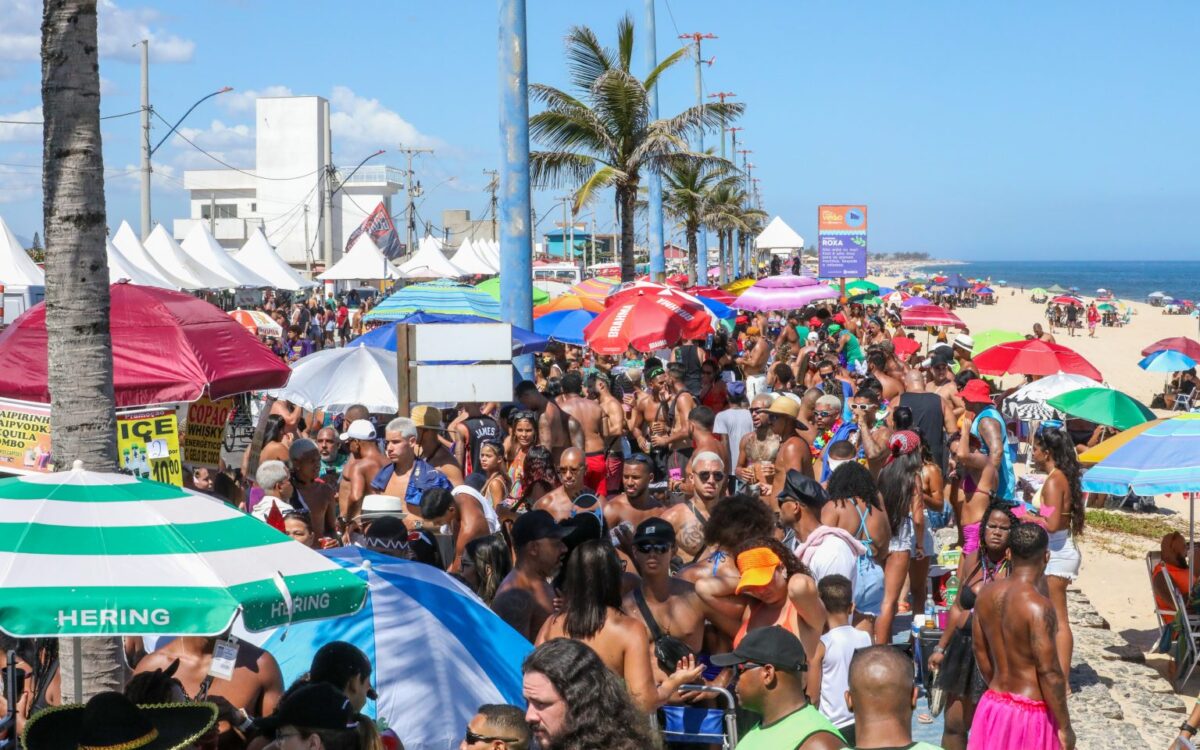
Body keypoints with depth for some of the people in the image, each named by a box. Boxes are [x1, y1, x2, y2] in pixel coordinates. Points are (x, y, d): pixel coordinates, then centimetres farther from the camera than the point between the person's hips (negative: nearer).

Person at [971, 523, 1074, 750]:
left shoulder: (987, 595, 0)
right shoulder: (1038, 606, -21)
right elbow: (1049, 672, -20)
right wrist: (1065, 726, -11)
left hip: (993, 705, 7)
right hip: (1030, 713, -7)